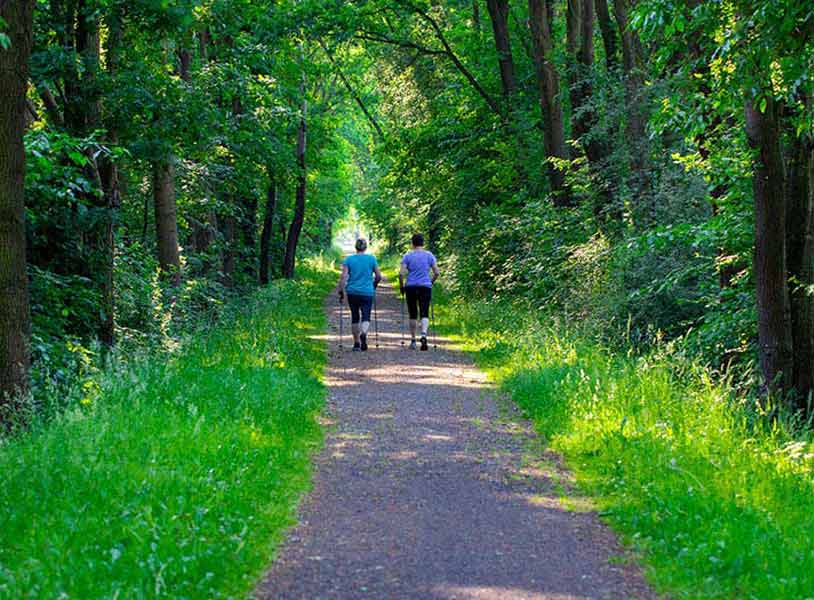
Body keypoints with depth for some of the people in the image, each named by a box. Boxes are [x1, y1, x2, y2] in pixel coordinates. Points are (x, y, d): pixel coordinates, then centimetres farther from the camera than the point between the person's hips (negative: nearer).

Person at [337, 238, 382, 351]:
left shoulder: (348, 260, 1)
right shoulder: (371, 259, 0)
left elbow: (343, 277, -6)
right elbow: (378, 276, 4)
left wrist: (341, 292, -2)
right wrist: (374, 286, 22)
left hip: (352, 292, 1)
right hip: (367, 292, -1)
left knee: (355, 317, 13)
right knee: (366, 317, -1)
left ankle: (356, 343, 18)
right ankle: (363, 334, -32)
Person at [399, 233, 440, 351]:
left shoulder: (408, 256, 0)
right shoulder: (429, 255, 4)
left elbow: (401, 273, -7)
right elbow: (437, 272, 2)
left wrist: (401, 286, 7)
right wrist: (431, 282, 18)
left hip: (411, 288, 0)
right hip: (425, 287, 0)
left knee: (413, 314, 12)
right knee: (424, 314, -3)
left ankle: (413, 340, 17)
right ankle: (423, 335, -29)